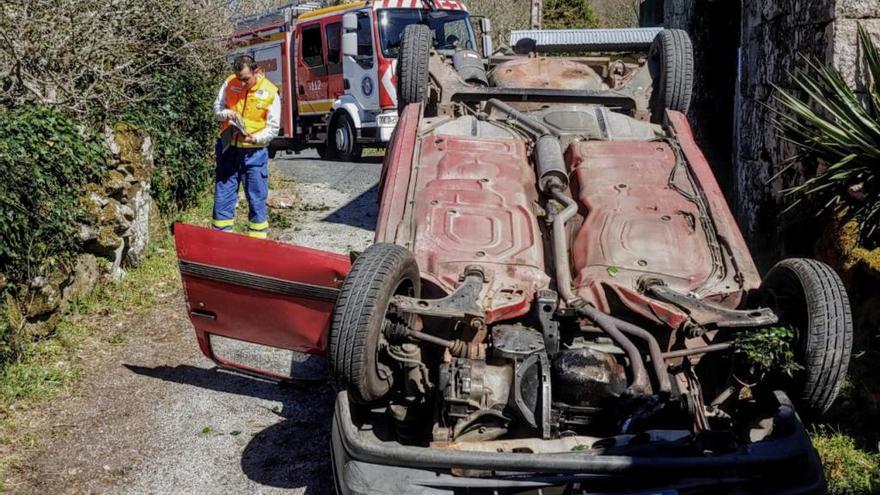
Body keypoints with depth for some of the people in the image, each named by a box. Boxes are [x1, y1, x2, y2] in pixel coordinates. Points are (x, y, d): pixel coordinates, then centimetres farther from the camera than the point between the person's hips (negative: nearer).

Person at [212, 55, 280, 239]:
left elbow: (273, 127, -6)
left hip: (254, 152, -3)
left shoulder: (270, 92, -8)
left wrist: (254, 138, -23)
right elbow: (217, 108, 9)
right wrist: (227, 114, -14)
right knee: (222, 196, 8)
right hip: (228, 149, 3)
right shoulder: (229, 83, 0)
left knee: (257, 199, 4)